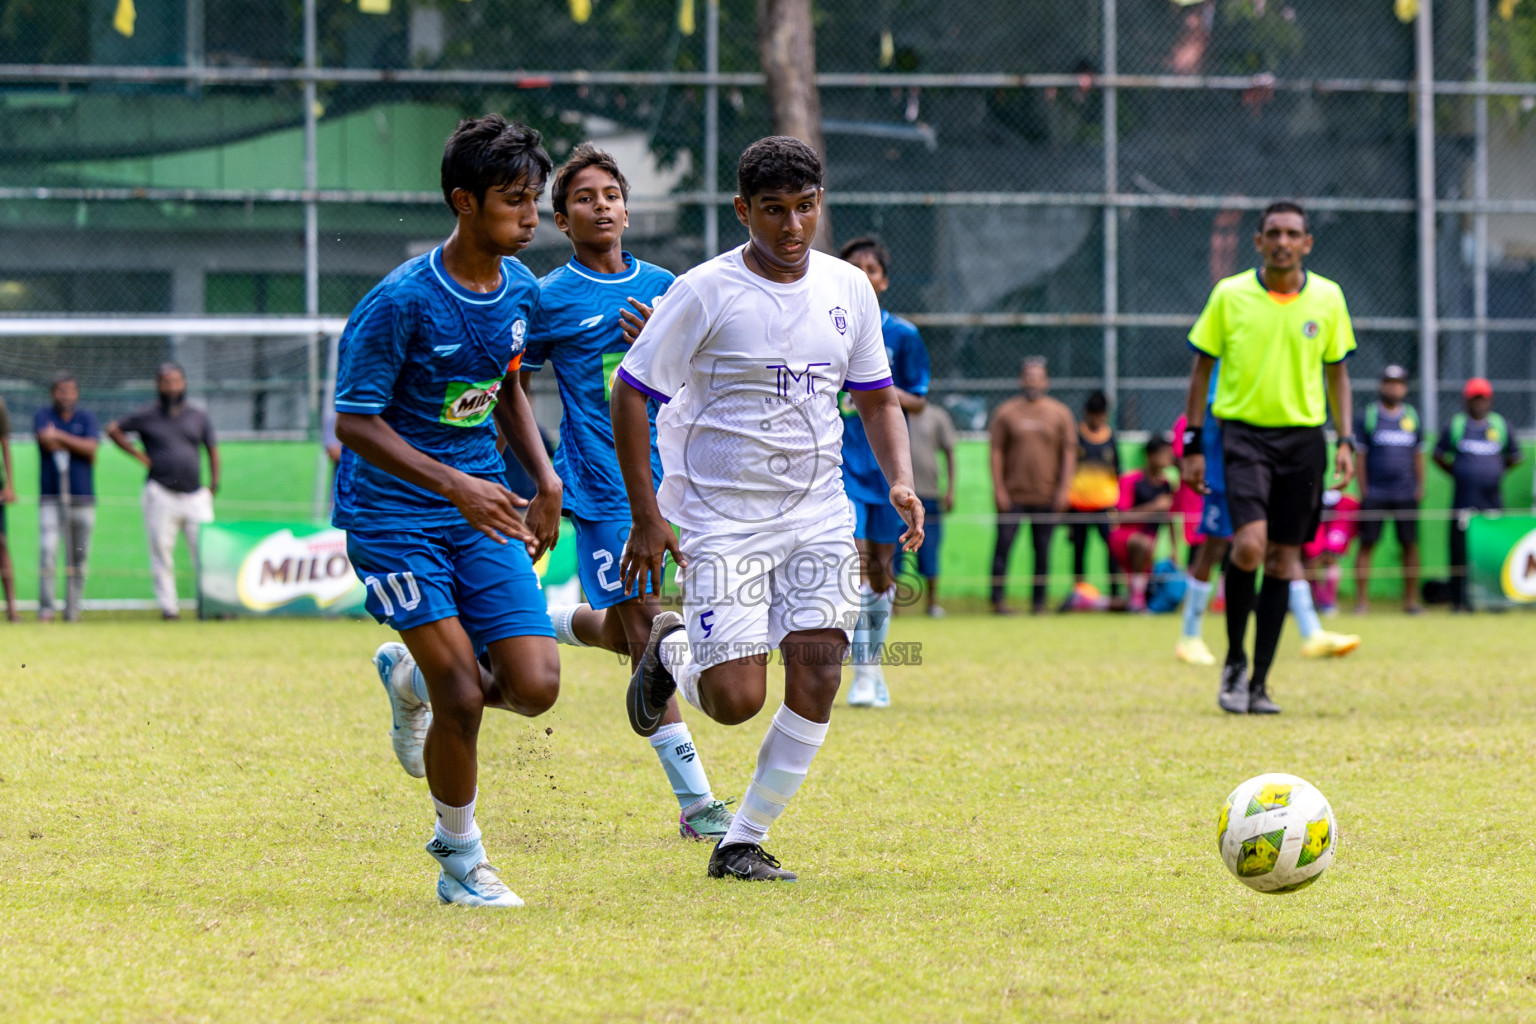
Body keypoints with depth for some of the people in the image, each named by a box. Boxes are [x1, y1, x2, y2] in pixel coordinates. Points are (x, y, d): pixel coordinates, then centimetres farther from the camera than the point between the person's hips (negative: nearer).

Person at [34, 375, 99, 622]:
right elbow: (47, 441, -14)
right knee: (47, 551, -16)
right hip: (51, 498, -2)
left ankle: (72, 611, 10)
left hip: (82, 499, 2)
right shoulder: (43, 416, 5)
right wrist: (78, 447, -7)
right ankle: (45, 609, -16)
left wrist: (60, 436, -10)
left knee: (79, 558, 3)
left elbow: (91, 448, -7)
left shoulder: (86, 418, 9)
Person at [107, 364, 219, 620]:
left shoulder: (198, 417, 13)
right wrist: (138, 454, 4)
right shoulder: (147, 416, 5)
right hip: (161, 495, -2)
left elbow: (212, 450, 19)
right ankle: (168, 605, 2)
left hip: (196, 496, 2)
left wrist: (214, 485, 8)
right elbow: (113, 429, 14)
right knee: (161, 553, -3)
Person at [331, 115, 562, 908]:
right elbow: (355, 423, -16)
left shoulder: (518, 289, 3)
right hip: (392, 513, -6)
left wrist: (543, 477, 7)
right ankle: (460, 858, 11)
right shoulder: (401, 301, -19)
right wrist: (455, 486, -25)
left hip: (480, 509, 6)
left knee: (534, 686, -7)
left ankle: (413, 679, 25)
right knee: (463, 697, -12)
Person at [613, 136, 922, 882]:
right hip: (721, 518, -4)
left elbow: (877, 399, 16)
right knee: (735, 699, -11)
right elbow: (631, 393, -5)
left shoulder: (849, 290, 5)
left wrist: (901, 483, -2)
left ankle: (742, 843, 2)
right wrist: (646, 516, -8)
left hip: (818, 515, 4)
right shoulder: (705, 292, -10)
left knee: (817, 674, -11)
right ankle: (669, 651, 25)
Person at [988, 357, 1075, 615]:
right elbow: (996, 453, 3)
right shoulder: (1005, 412, 5)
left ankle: (1039, 601, 9)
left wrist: (1064, 489, -3)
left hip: (1047, 496, 1)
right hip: (1012, 496, -1)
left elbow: (1069, 454, 7)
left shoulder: (1060, 414, 7)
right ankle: (997, 600, -6)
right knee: (1003, 545, -8)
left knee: (1043, 551, 3)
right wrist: (999, 489, -5)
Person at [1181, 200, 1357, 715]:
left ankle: (1258, 682, 10)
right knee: (1249, 546, -19)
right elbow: (1202, 367, 5)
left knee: (1282, 557, 2)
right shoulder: (1229, 295, -2)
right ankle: (1234, 660, 2)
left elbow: (1336, 370, 13)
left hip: (1303, 437, 3)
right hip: (1242, 432, -2)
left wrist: (1345, 441, 5)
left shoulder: (1327, 297, 4)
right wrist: (1194, 444, 0)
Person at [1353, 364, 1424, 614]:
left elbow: (1418, 456, 16)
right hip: (1375, 494, -2)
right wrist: (1363, 489, -4)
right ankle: (1362, 600, -4)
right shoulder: (1367, 416, 3)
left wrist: (1420, 486, 7)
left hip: (1406, 494, 2)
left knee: (1410, 544, 1)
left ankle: (1411, 599, 5)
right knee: (1367, 544, -6)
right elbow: (1360, 456, 2)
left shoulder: (1413, 417, 12)